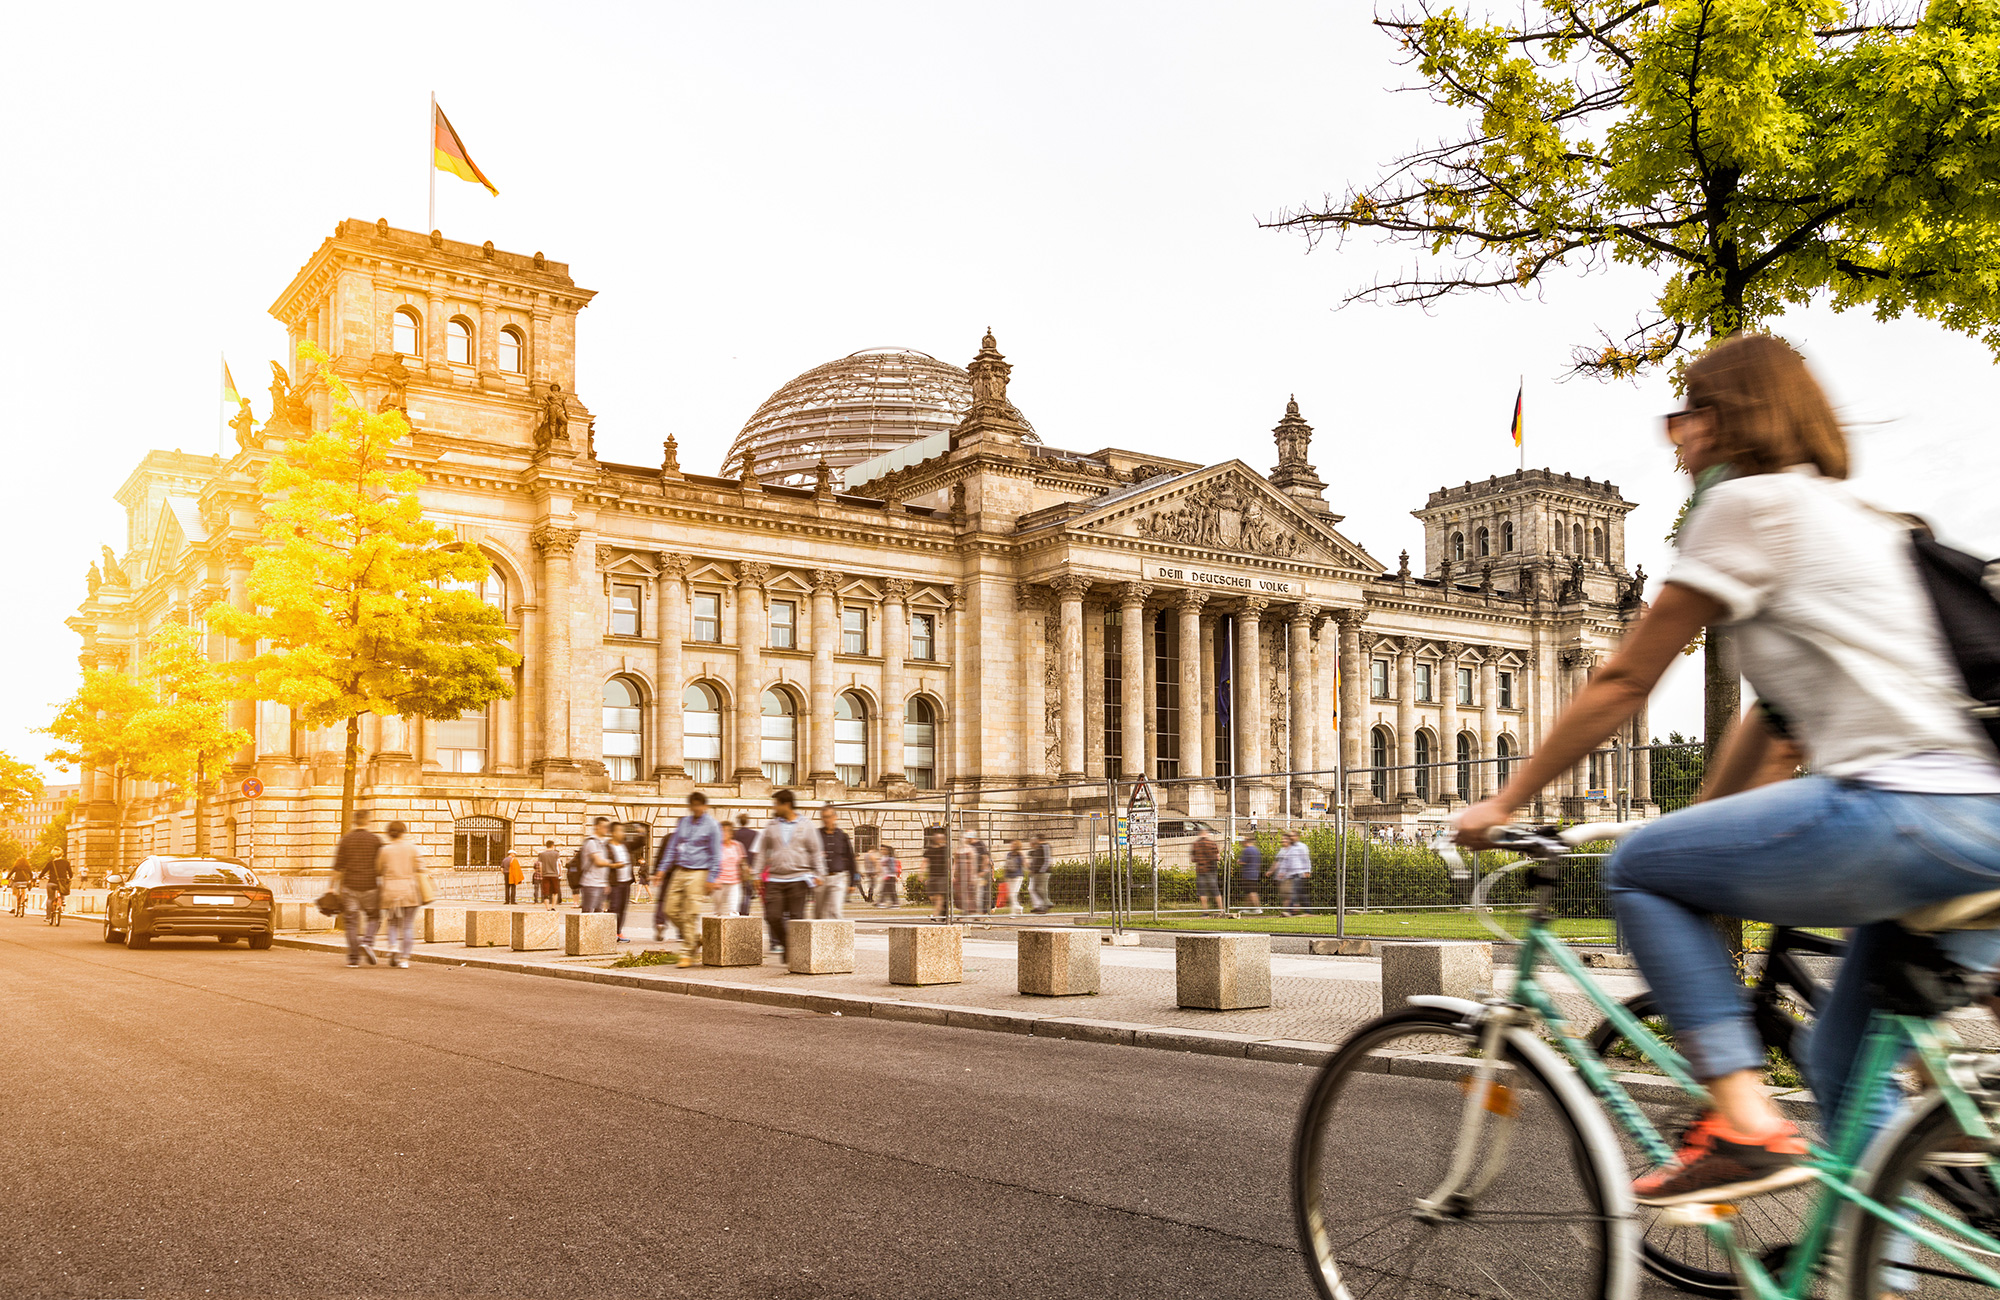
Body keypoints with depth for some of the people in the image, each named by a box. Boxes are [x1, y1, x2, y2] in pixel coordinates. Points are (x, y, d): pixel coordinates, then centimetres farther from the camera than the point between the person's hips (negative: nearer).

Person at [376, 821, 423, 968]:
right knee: (408, 926, 5)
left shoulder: (384, 850, 1)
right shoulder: (412, 848, 0)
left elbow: (377, 871, 7)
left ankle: (393, 946, -8)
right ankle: (404, 958, 0)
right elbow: (419, 869, -1)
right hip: (409, 890, -1)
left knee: (393, 923, 16)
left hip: (390, 890, 1)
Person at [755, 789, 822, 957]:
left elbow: (815, 852, 9)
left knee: (797, 917, -3)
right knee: (772, 916, -4)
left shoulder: (805, 827, 4)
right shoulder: (771, 828, 10)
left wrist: (818, 874, 2)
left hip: (798, 879, -2)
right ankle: (782, 943, 18)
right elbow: (762, 852, 16)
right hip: (775, 879, 2)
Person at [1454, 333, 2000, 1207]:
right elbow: (1774, 714, 29)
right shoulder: (1849, 517, 27)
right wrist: (1704, 826, 33)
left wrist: (1505, 802, 7)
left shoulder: (1748, 501, -1)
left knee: (1639, 869, 3)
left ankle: (1745, 1120, -6)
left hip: (1904, 805, -9)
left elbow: (1623, 684, 0)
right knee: (1846, 1064, 17)